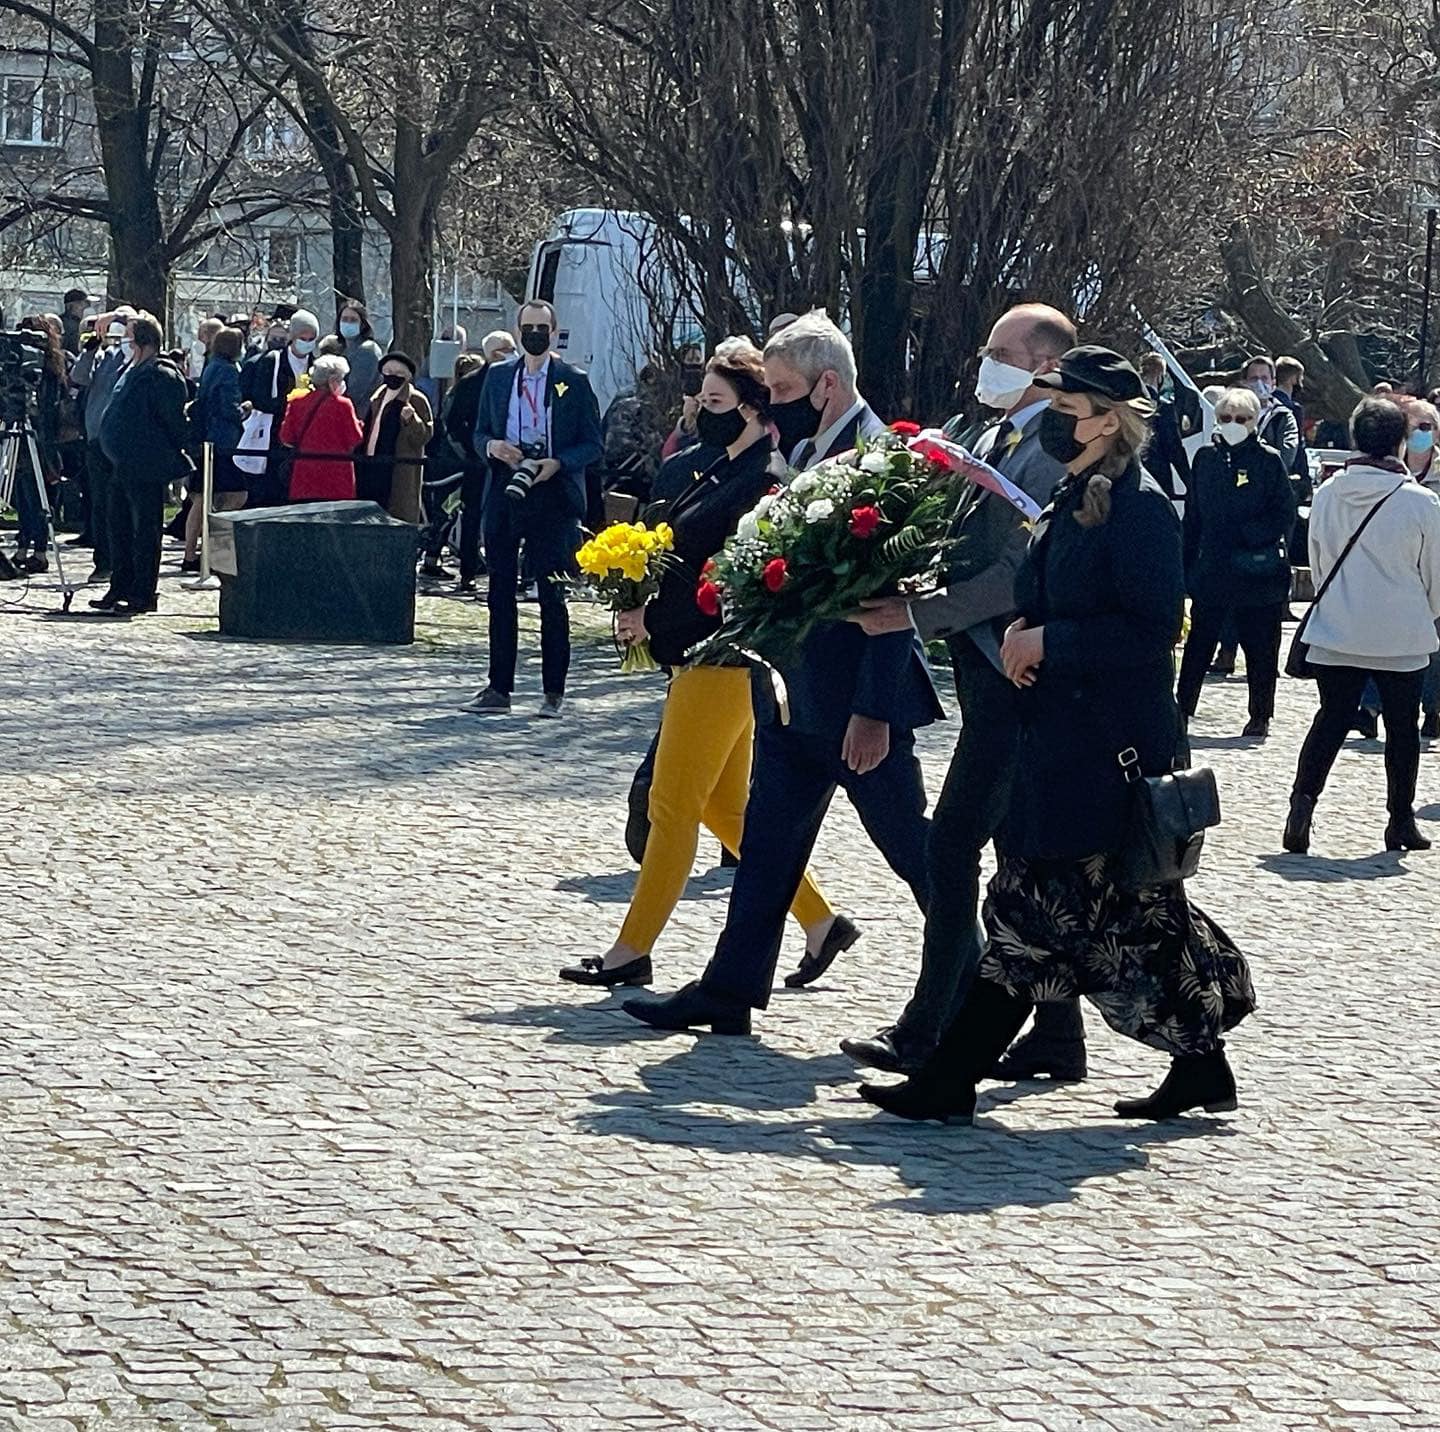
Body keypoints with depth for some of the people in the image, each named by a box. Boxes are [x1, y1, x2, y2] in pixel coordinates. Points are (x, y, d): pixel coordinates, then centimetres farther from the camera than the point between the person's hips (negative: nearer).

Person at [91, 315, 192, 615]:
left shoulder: (162, 377, -14)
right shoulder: (132, 371, 14)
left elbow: (175, 422, -13)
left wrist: (176, 456, -8)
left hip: (147, 468, -10)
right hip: (124, 464, 10)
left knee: (144, 529, -3)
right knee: (120, 526, 13)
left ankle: (143, 595, 1)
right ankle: (120, 589, 21)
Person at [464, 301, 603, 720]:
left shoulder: (574, 382, 0)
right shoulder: (497, 377, 11)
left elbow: (593, 445, 0)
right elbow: (480, 432, 16)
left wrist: (557, 463, -16)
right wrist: (493, 446, -6)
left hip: (553, 497, -4)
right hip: (504, 494, 4)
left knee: (552, 597, 0)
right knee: (500, 594, 5)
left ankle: (554, 692, 6)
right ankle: (498, 688, 11)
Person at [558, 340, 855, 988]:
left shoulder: (759, 483, -18)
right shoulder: (728, 470, 14)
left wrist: (651, 616, -16)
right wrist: (648, 606, 2)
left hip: (722, 661, -11)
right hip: (708, 658, 11)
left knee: (672, 806, -3)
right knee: (725, 806, 15)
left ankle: (633, 950, 4)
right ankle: (819, 921, 19)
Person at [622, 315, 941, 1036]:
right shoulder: (805, 454, 9)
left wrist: (874, 712, -23)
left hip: (858, 702, -9)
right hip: (794, 696, 9)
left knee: (910, 845, 3)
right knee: (766, 843, 10)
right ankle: (730, 990, 15)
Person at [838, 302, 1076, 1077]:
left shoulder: (1056, 453, -15)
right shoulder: (992, 440, 15)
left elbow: (1018, 574, -21)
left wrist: (916, 613, -20)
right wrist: (914, 604, 2)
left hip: (1015, 683, -10)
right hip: (986, 672, 10)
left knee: (952, 845, -10)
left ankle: (927, 1032, -6)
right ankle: (1055, 1035, 18)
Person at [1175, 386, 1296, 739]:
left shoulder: (1268, 460, -3)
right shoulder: (1206, 458, 8)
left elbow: (1285, 515, -5)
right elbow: (1193, 515, 10)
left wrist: (1247, 534, -16)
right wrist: (1187, 565, 6)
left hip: (1257, 573, -3)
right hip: (1211, 568, 3)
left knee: (1260, 647, 6)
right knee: (1199, 642, 2)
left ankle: (1260, 716, 15)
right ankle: (1182, 708, 6)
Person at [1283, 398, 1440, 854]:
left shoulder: (1327, 495, -3)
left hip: (1335, 633, 2)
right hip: (1402, 637, -2)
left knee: (1330, 719, 10)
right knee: (1402, 727, 12)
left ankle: (1303, 800, -7)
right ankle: (1401, 820, 19)